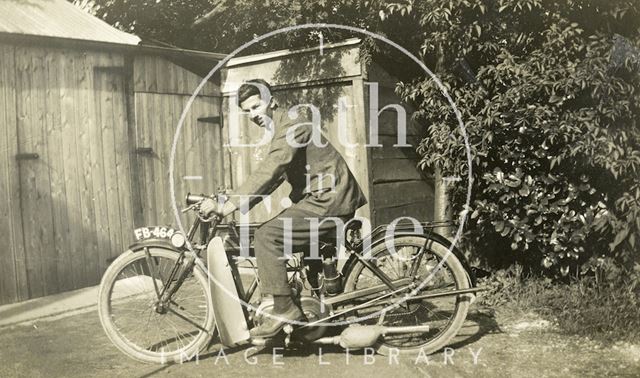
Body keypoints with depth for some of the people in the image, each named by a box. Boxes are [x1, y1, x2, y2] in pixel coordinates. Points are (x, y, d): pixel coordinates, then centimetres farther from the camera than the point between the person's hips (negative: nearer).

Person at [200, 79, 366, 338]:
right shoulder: (282, 132, 20)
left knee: (266, 235, -18)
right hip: (328, 200, 11)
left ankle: (284, 309, -14)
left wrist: (229, 206, -30)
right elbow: (269, 179, 18)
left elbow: (267, 173, -25)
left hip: (329, 200, -11)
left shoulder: (292, 127, -12)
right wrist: (232, 205, 8)